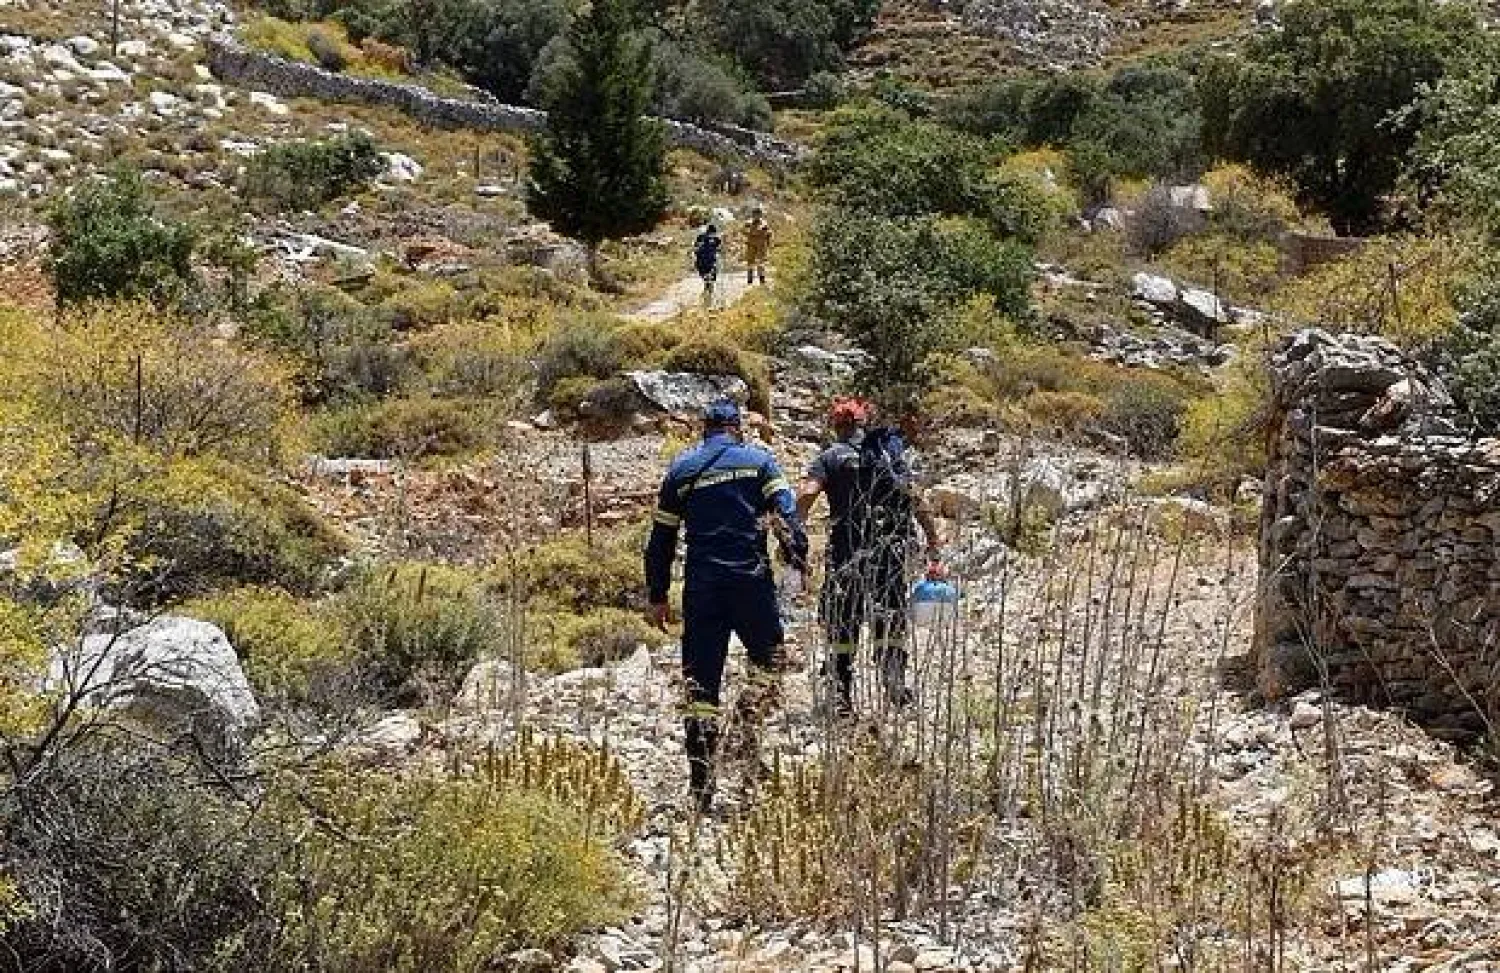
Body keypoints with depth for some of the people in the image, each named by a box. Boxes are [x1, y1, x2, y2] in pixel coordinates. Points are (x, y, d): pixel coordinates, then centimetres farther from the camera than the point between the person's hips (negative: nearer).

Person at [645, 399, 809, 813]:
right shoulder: (758, 460, 8)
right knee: (769, 654, 20)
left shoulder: (681, 469, 15)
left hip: (701, 584, 2)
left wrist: (657, 596, 19)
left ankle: (700, 788, 3)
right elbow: (786, 512, -7)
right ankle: (749, 720, -6)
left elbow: (661, 538, 15)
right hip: (751, 578, -2)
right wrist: (798, 558, -8)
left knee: (701, 682, 5)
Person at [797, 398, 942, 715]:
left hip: (846, 550, -2)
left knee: (843, 622, 6)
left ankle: (842, 696, 6)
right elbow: (917, 501, 2)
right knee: (890, 618, 13)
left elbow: (806, 494, -15)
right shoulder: (893, 453, 9)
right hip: (892, 550, 2)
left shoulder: (831, 457, 1)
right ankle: (895, 685, 5)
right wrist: (934, 541, 5)